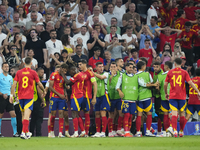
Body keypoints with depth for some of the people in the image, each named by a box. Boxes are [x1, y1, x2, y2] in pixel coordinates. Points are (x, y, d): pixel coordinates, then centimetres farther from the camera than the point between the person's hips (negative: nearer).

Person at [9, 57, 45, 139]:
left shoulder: (19, 72, 4)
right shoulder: (33, 73, -2)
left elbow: (14, 84, -1)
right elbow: (39, 84, 4)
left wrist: (12, 95, 3)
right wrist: (44, 91, 21)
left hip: (21, 96, 3)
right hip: (29, 97, -3)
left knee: (23, 115, 15)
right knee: (27, 115, -9)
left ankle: (27, 132, 25)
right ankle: (23, 132, -22)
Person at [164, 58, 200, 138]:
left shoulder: (170, 72, 4)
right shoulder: (184, 72, 0)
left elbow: (165, 84, 5)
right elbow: (190, 83, -7)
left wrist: (166, 93, 20)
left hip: (172, 96, 0)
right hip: (182, 96, 0)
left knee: (174, 112, -7)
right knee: (182, 113, 11)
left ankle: (174, 130, -26)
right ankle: (181, 132, 18)